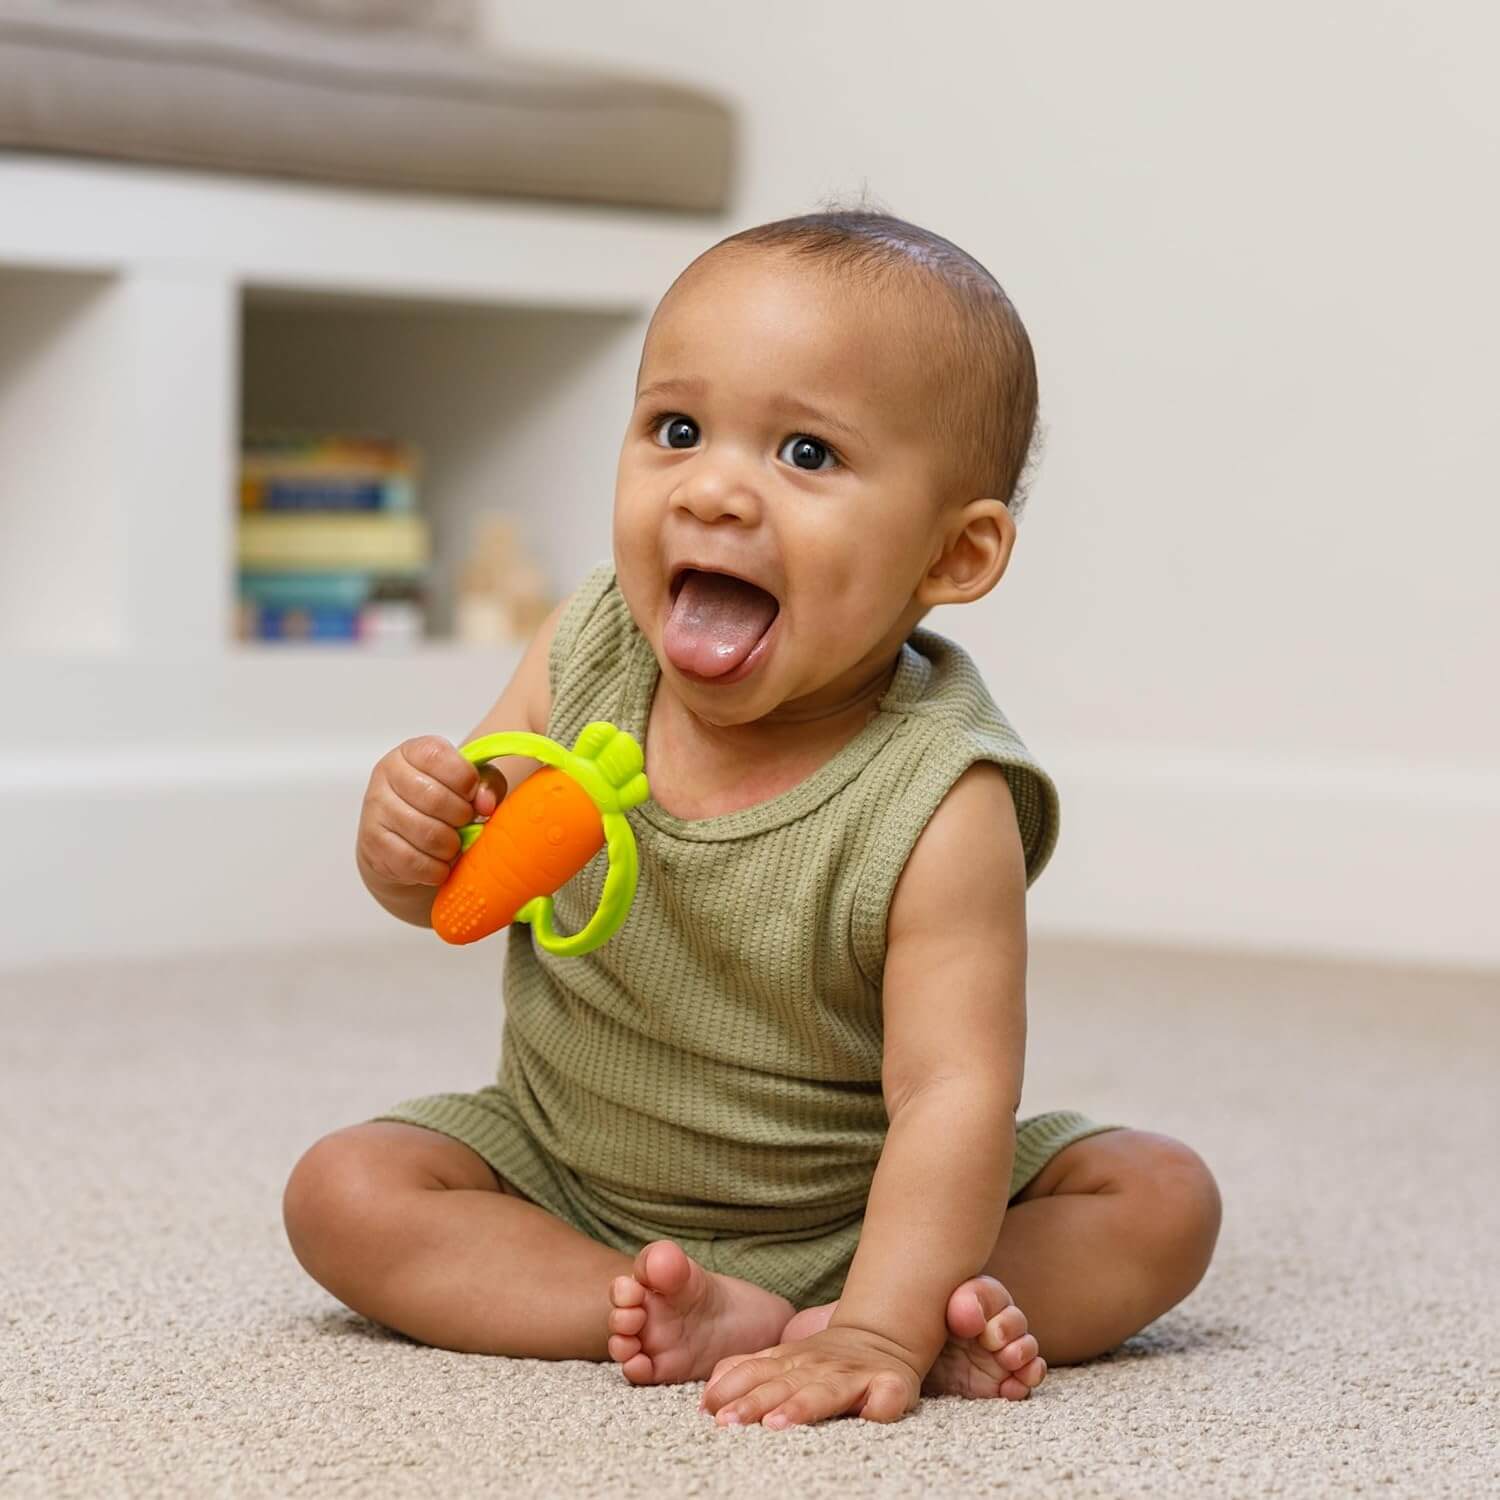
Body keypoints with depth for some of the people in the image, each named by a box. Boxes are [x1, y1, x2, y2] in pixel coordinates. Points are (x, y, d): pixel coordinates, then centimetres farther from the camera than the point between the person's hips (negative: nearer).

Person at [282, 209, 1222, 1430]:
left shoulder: (938, 808, -28)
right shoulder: (586, 657, -13)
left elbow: (952, 1094, -33)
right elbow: (461, 896, 1)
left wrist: (880, 1333, -45)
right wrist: (414, 838, -24)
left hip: (851, 1212, -4)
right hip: (569, 1177, 4)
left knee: (1162, 1200, -18)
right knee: (341, 1194, -19)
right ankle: (719, 1321, -25)